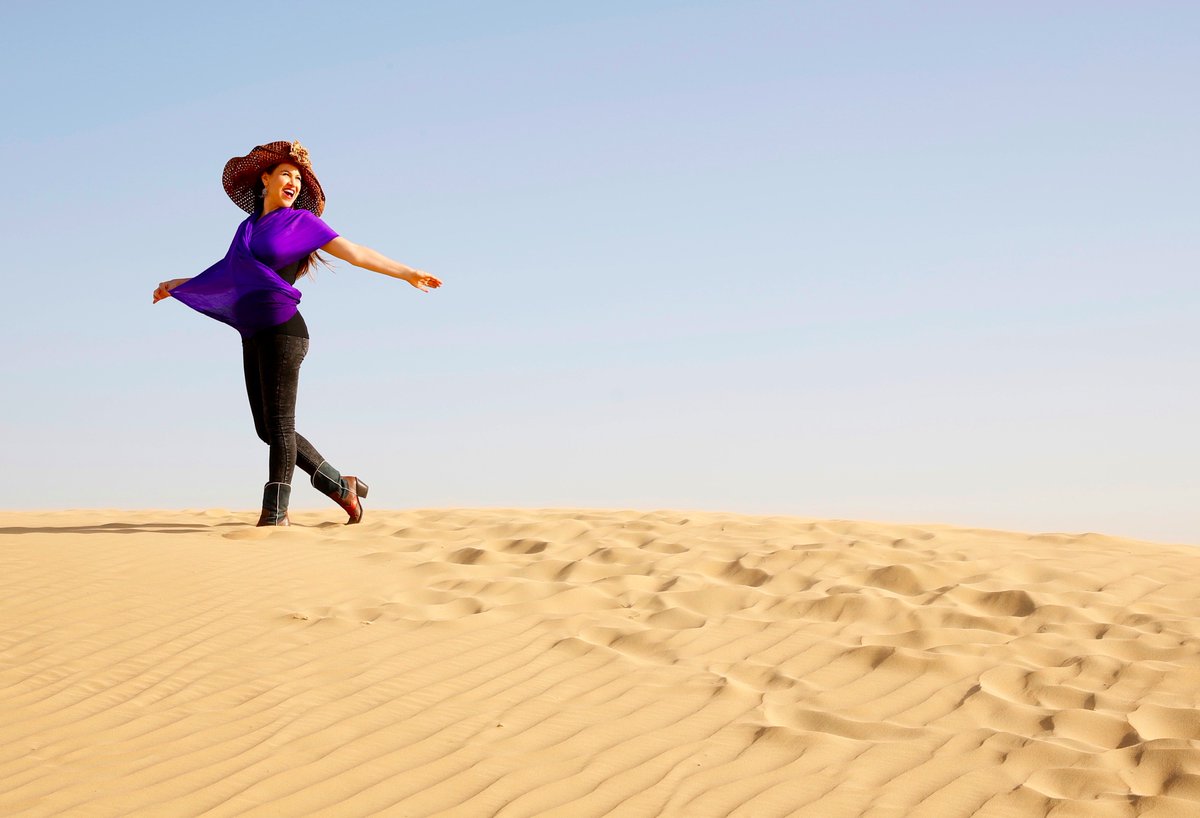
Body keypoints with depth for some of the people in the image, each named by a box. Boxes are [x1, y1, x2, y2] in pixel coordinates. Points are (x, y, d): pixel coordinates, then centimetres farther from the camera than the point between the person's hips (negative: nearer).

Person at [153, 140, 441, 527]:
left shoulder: (301, 222, 1)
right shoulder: (249, 227, 18)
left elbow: (356, 253, -3)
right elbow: (229, 275, 32)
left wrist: (408, 274, -8)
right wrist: (181, 284, 38)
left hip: (282, 331, -7)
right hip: (254, 338, 7)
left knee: (278, 424, -8)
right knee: (268, 428, 8)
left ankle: (275, 515, -7)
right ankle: (340, 486, 17)